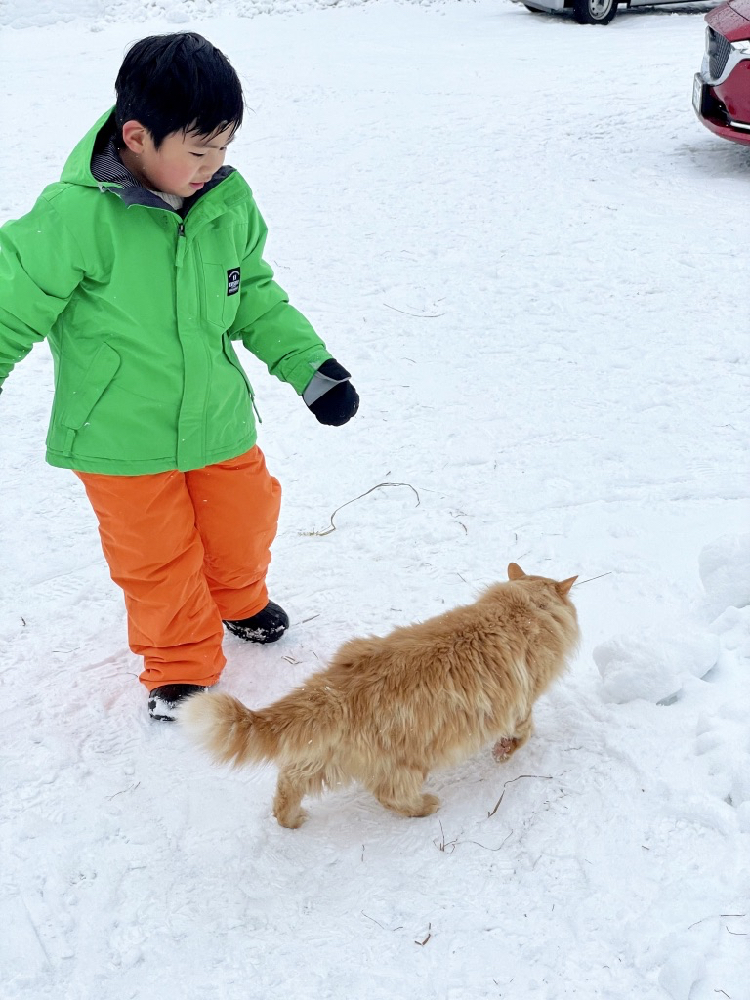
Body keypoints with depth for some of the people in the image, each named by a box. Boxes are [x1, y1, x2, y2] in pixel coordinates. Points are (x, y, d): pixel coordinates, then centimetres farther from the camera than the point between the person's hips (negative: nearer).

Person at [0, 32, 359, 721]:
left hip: (218, 419, 5)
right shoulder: (78, 216, -25)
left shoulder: (230, 202, -7)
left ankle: (240, 602, 55)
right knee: (156, 557, 10)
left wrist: (307, 363, 5)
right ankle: (181, 665, 35)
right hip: (120, 438, -4)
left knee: (242, 523, 22)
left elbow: (256, 296, 8)